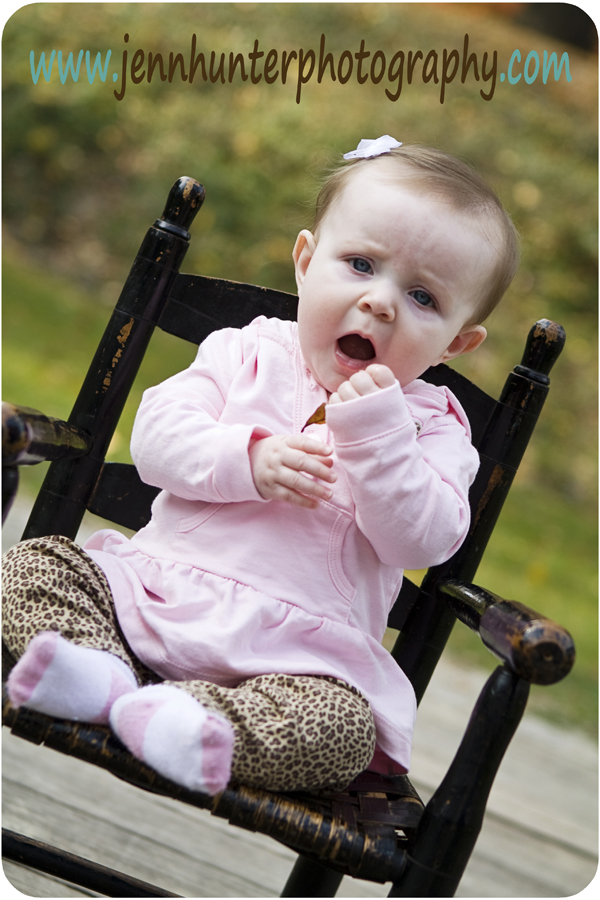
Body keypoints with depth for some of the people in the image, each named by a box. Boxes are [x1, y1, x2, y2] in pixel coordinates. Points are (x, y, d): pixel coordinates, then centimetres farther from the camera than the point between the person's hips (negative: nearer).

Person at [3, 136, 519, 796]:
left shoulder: (430, 425, 6)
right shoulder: (250, 353, 8)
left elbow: (421, 543, -9)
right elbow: (156, 435, -4)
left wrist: (375, 434, -20)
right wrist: (247, 458, -21)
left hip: (296, 651, -2)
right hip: (158, 586, 2)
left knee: (341, 730, -30)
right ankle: (106, 673, -27)